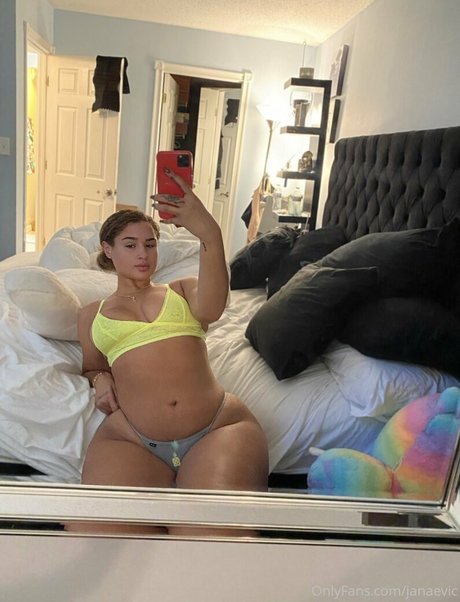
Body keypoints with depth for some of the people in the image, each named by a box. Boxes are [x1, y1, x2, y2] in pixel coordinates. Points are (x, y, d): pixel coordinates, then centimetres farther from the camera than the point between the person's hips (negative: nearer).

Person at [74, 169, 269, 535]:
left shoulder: (183, 289, 23)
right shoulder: (92, 315, 27)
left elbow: (211, 308, -1)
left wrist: (209, 234, -18)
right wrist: (100, 379, 7)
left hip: (220, 425, 0)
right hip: (130, 440, 1)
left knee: (218, 528, -30)